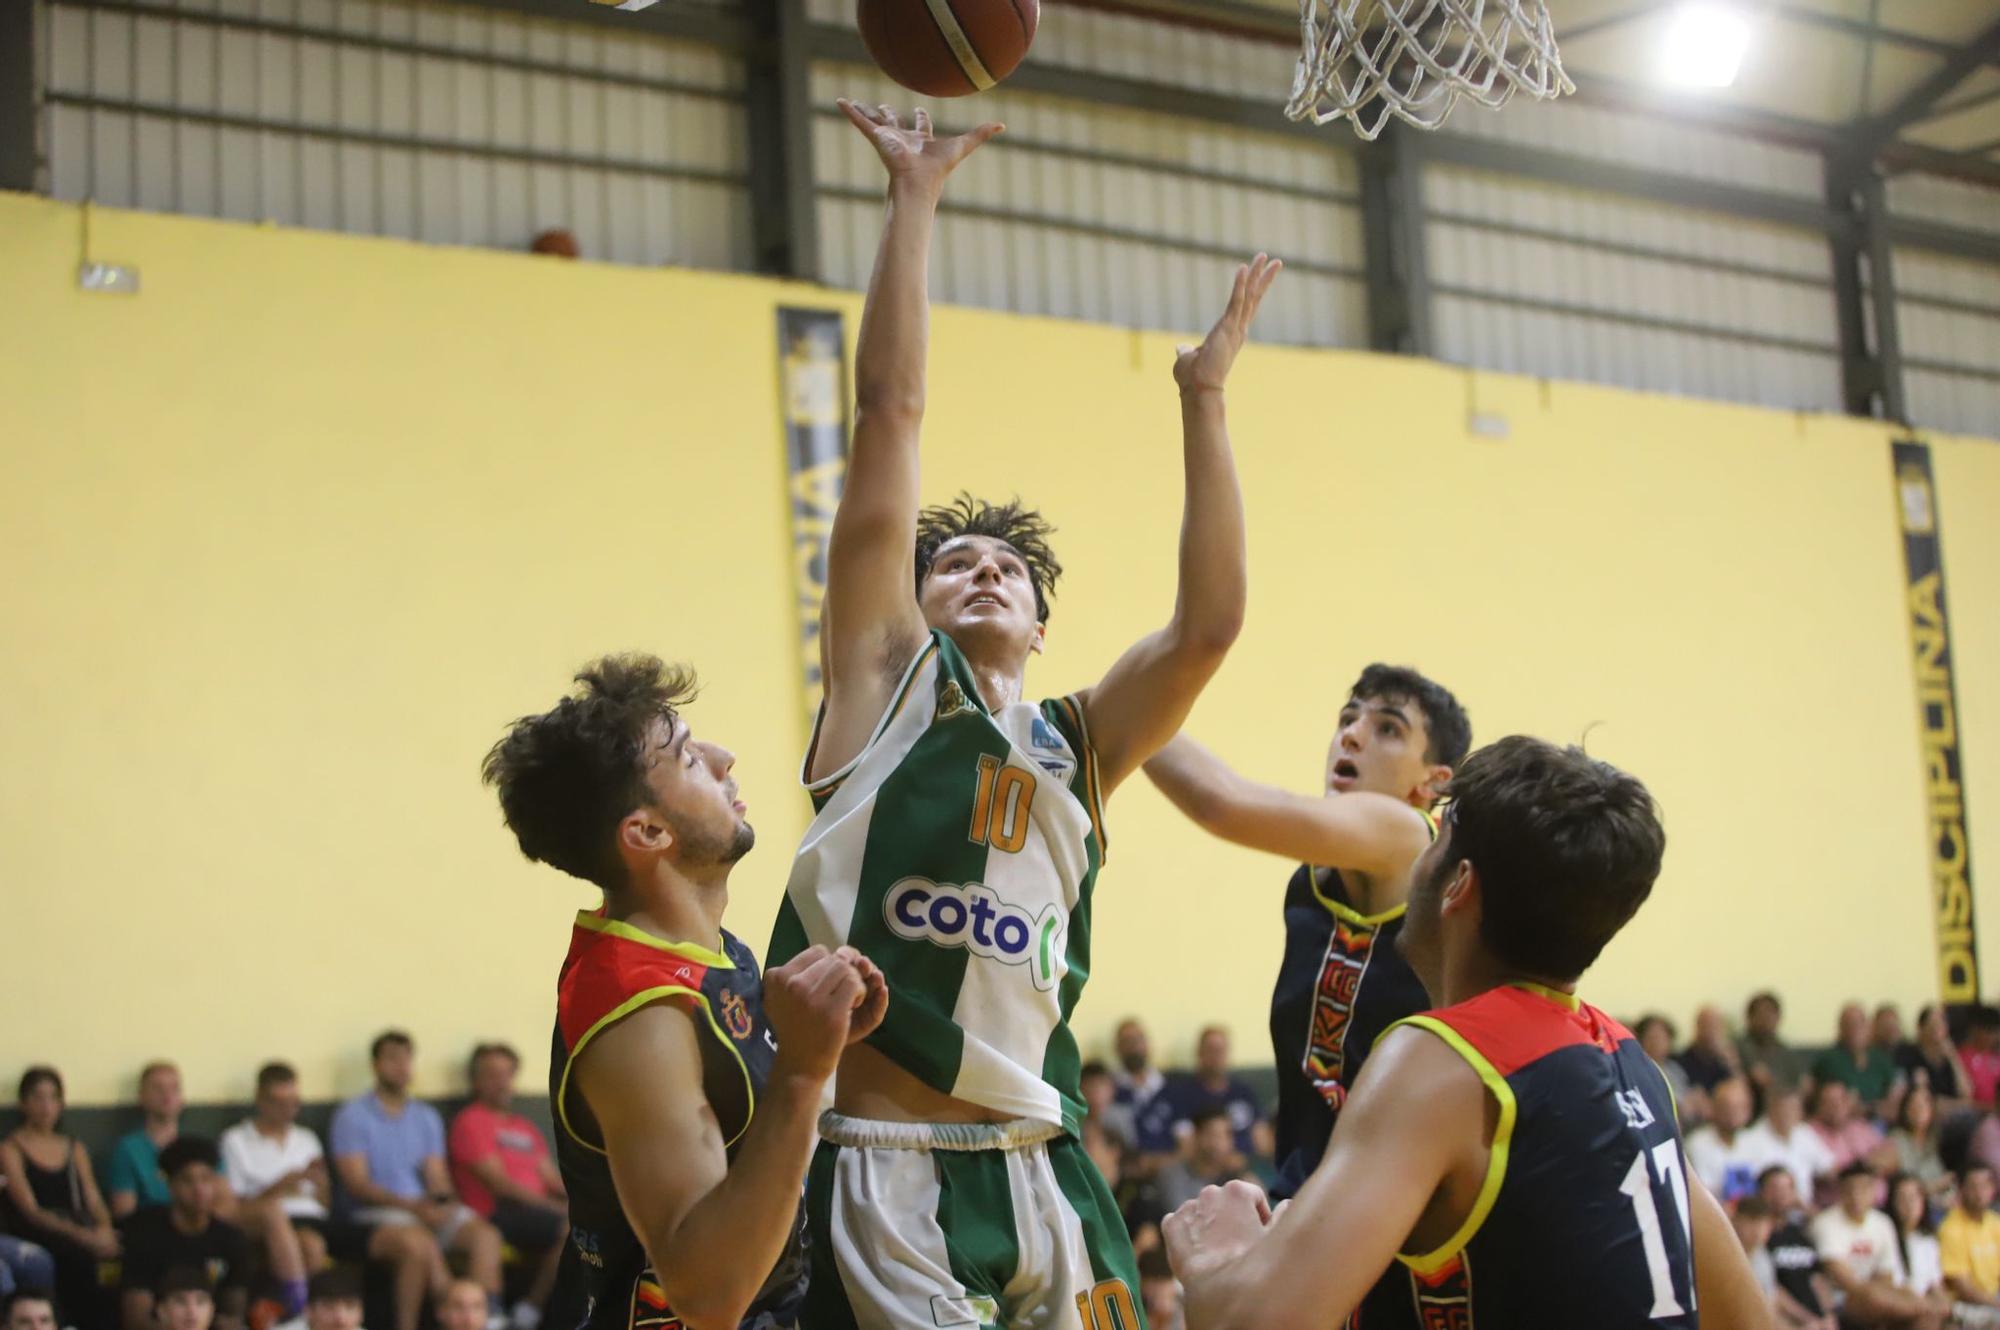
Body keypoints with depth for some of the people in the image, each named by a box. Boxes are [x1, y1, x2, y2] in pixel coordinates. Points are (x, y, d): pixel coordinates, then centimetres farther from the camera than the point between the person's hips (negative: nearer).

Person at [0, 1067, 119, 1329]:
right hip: (38, 1239, -4)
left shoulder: (75, 1149, 23)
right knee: (79, 1256, -34)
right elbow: (30, 1210, -4)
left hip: (81, 1231, 4)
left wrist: (105, 1229, -10)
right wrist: (81, 1236, -18)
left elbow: (93, 1200, 15)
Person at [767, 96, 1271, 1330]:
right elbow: (891, 410, 4)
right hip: (884, 1174, -4)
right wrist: (916, 196, 4)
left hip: (1042, 1174, 4)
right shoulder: (887, 674, 7)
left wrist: (1203, 401, 4)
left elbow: (1210, 625, 0)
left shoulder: (1077, 746, 15)